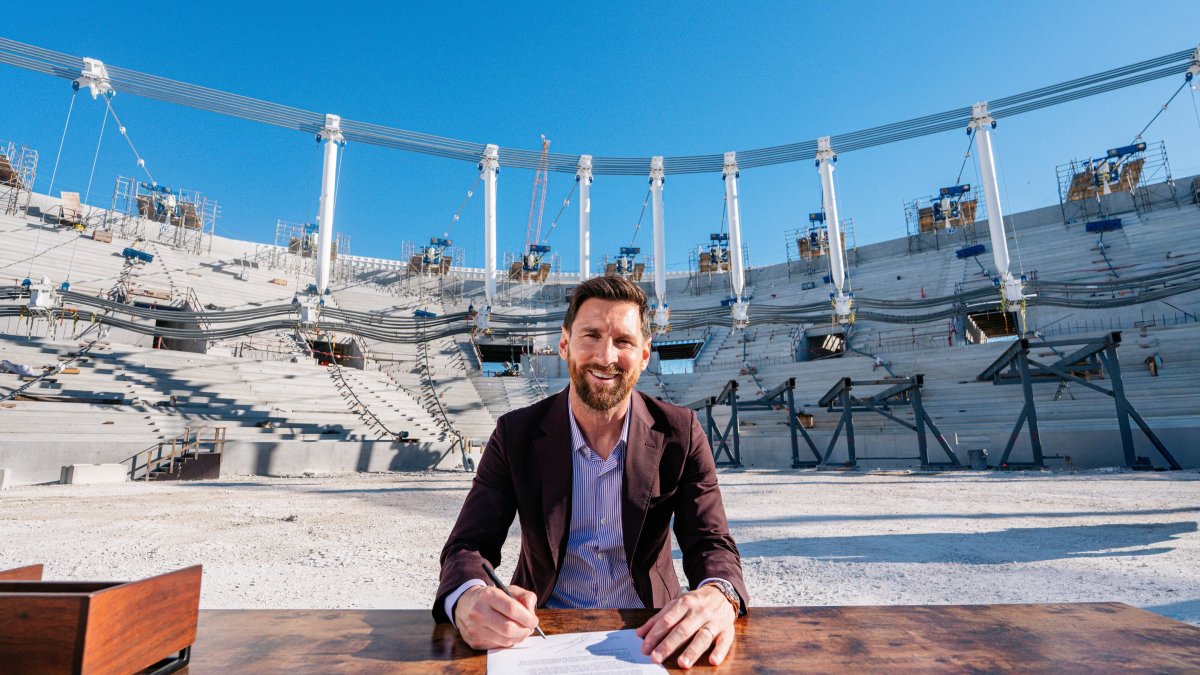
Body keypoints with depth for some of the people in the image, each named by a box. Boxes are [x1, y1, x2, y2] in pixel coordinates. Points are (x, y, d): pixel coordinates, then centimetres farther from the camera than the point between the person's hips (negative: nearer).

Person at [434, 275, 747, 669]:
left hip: (648, 635, 1)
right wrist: (467, 598, -34)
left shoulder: (680, 435, -7)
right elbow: (469, 546, -10)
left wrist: (718, 596, -33)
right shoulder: (516, 434, -8)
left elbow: (713, 545, -9)